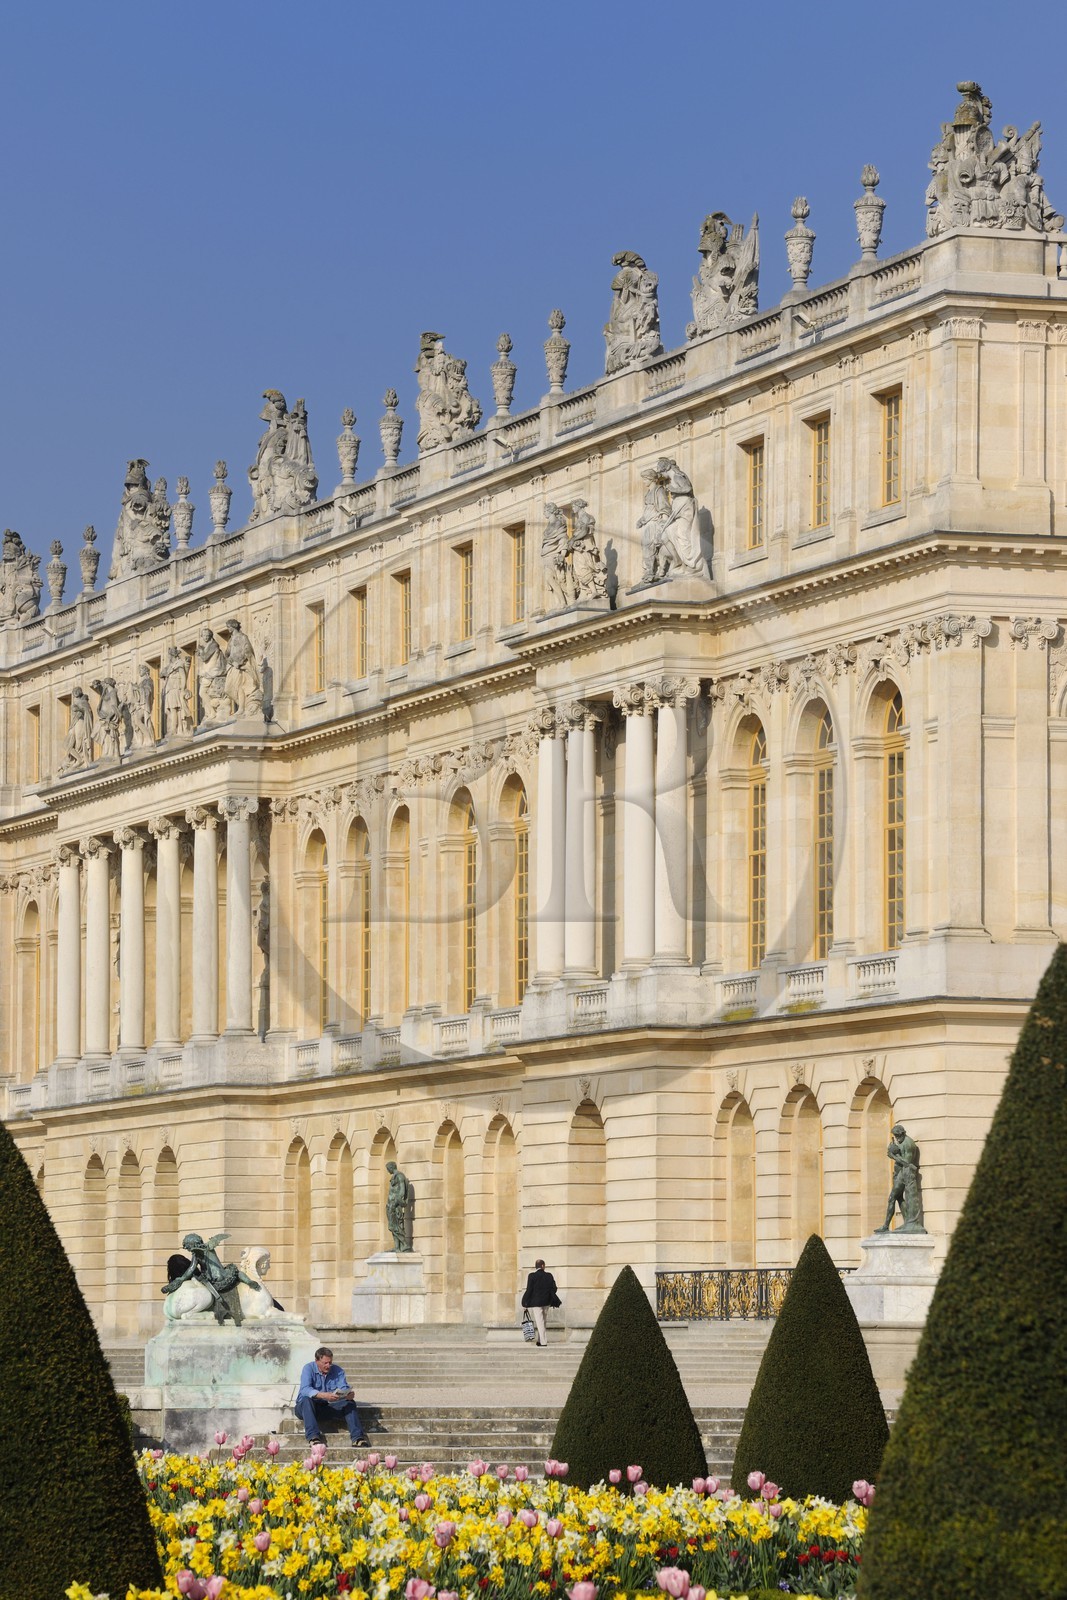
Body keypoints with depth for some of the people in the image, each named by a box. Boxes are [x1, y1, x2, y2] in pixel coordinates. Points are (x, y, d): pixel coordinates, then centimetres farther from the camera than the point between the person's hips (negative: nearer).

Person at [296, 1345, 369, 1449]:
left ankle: (357, 1437, -31)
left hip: (329, 1406, 3)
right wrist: (324, 1395, -45)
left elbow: (344, 1389, -10)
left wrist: (348, 1394, -37)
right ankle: (313, 1437, -47)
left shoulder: (338, 1371, 1)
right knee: (306, 1400, -36)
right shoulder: (309, 1368, -12)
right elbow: (305, 1390, -28)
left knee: (350, 1403, -18)